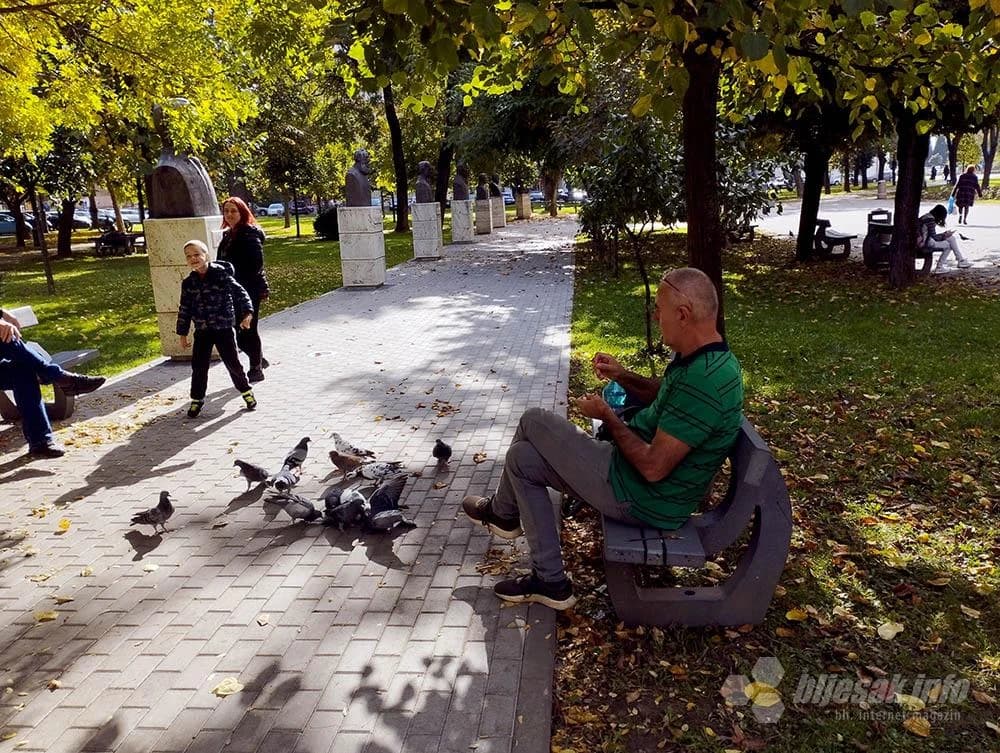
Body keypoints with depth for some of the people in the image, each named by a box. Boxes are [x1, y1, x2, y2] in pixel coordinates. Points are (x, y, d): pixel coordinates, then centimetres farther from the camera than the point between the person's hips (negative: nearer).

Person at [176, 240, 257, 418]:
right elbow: (184, 309, 9)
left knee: (233, 362, 4)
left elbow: (240, 293, -12)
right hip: (202, 331, 3)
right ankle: (196, 399, 19)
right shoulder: (188, 283, 2)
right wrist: (182, 333, 11)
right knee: (198, 366, 4)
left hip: (224, 328, -3)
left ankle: (246, 392, 24)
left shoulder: (221, 274, -9)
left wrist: (247, 312, -25)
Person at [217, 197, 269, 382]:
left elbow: (256, 264, -19)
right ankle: (259, 360, 31)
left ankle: (256, 370, 12)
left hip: (249, 290, -9)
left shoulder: (250, 234, -12)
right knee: (238, 331, 13)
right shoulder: (228, 235, 15)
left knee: (247, 330, -1)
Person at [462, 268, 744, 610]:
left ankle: (503, 512, 28)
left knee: (534, 421, -3)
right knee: (524, 456, 11)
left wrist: (607, 415, -15)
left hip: (642, 498, -10)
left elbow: (653, 467, -30)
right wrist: (623, 376, 5)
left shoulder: (703, 380, -30)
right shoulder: (703, 357, 2)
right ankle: (549, 580, 15)